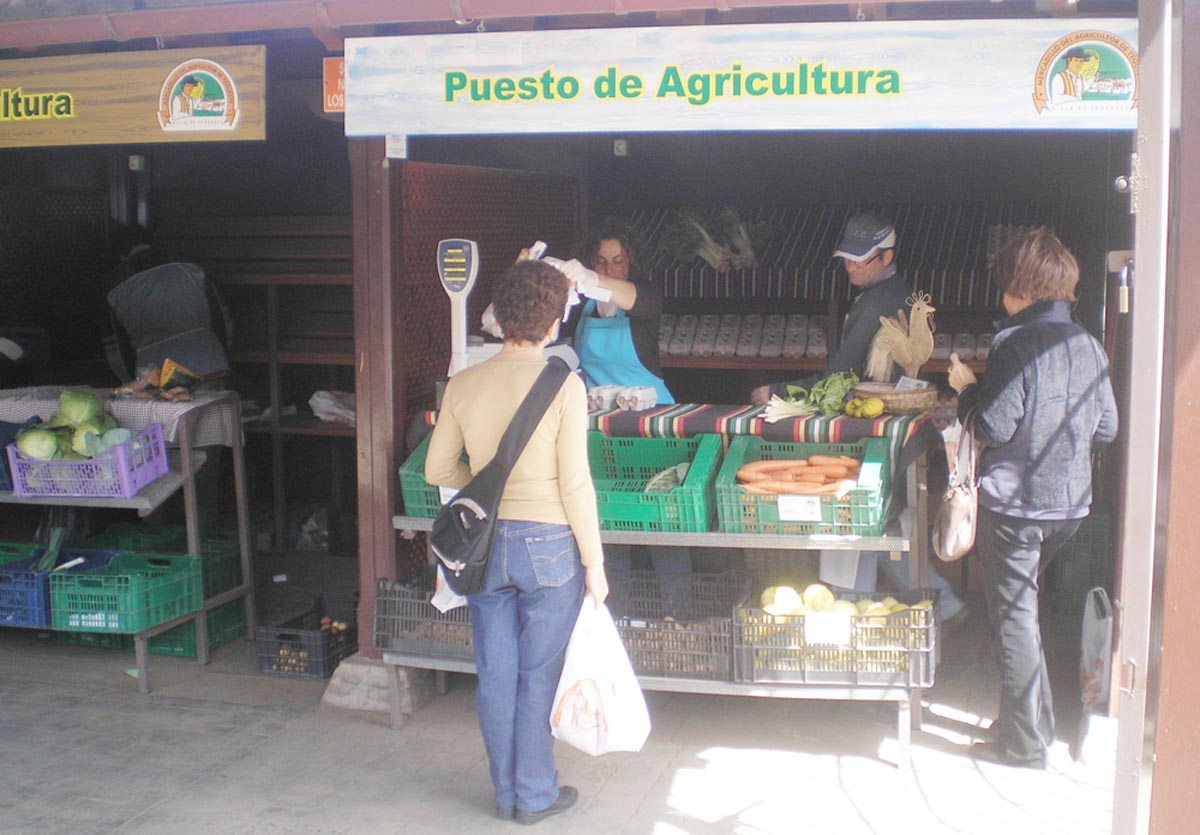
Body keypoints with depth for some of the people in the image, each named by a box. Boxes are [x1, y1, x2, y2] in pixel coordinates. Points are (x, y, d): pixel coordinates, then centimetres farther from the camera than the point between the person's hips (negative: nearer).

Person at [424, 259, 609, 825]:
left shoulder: (462, 385, -2)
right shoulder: (563, 387, -14)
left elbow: (439, 471, 5)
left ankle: (507, 793, 28)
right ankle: (535, 796, 23)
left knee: (495, 674, 14)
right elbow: (574, 485, -14)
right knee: (539, 677, 10)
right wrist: (594, 563, -5)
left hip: (485, 543, 4)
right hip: (547, 545, -4)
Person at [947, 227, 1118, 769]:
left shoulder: (1016, 343, -15)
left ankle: (1024, 744, 11)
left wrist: (967, 388, -1)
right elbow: (1106, 429, 9)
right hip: (1070, 502, 7)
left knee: (1015, 620, 3)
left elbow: (994, 428, -18)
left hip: (1013, 502, -7)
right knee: (1025, 609, 21)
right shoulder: (1089, 345, 5)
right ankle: (1036, 723, 31)